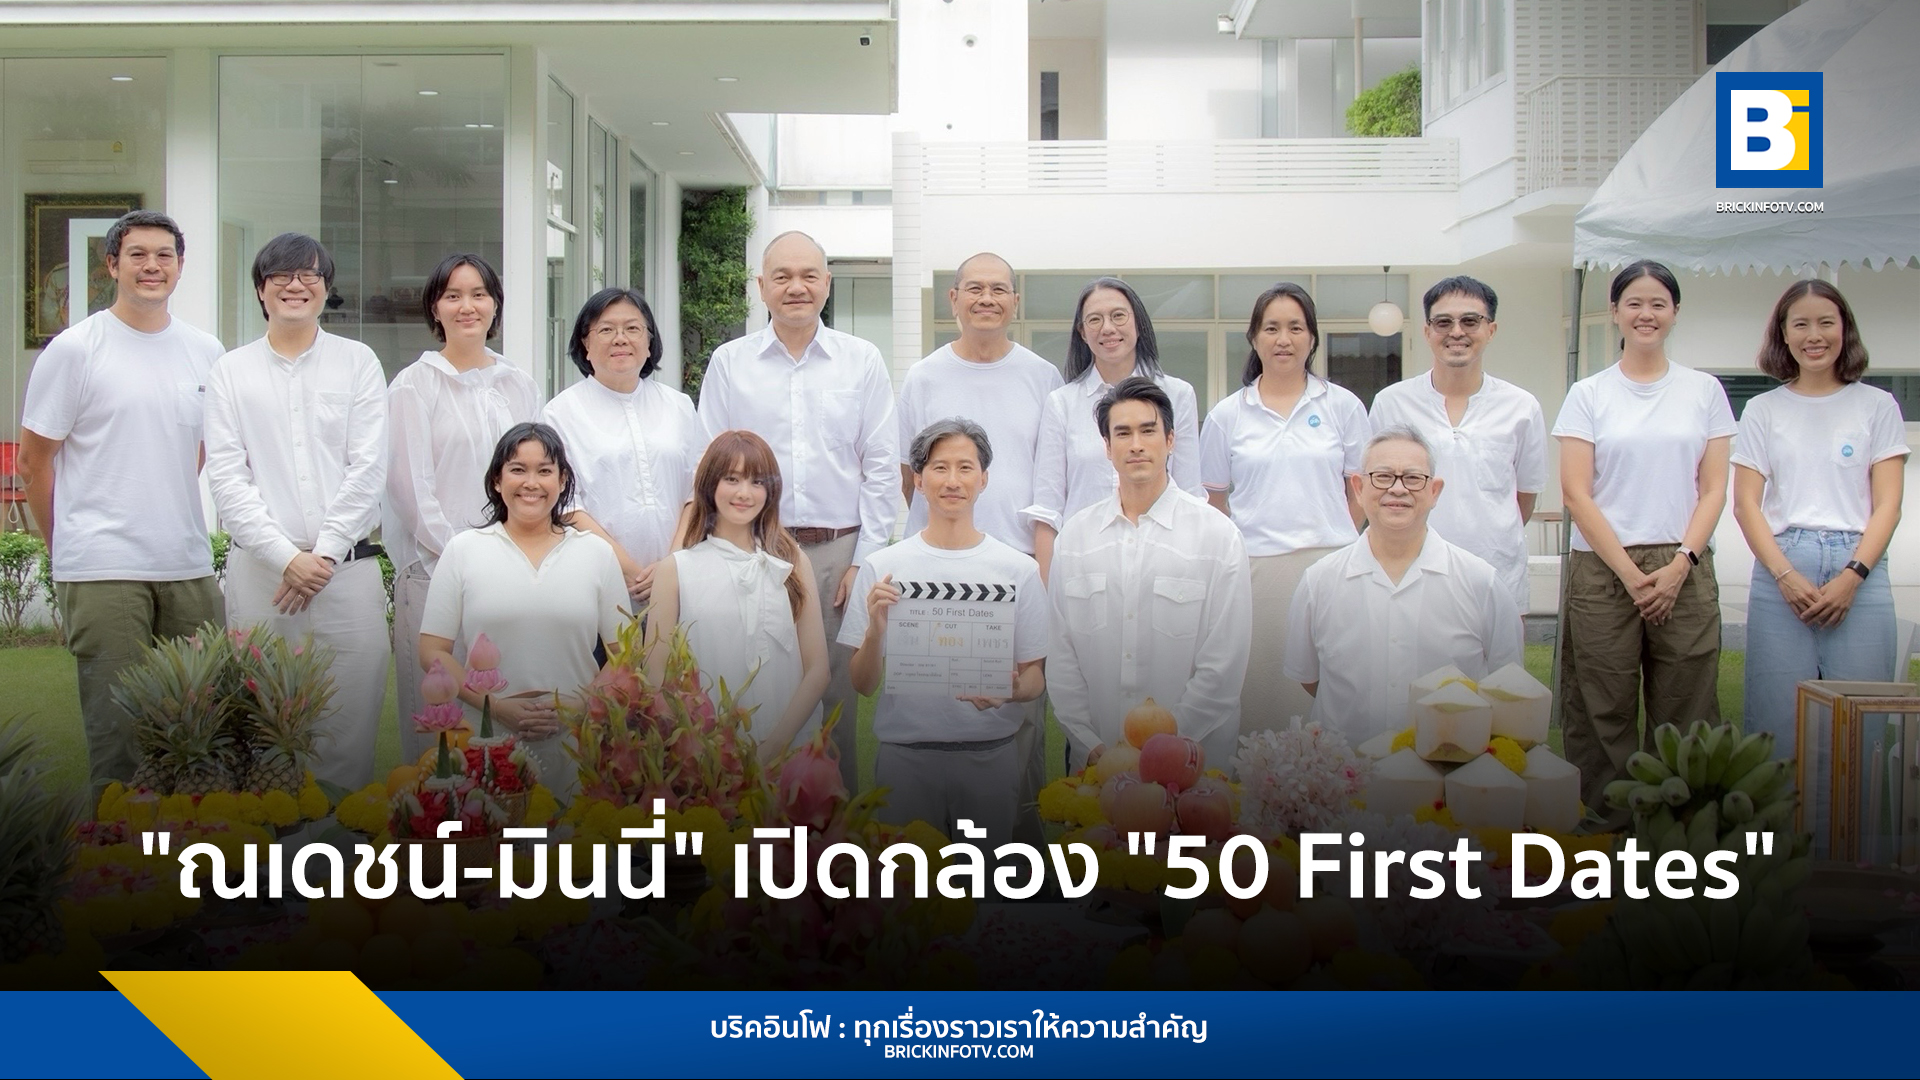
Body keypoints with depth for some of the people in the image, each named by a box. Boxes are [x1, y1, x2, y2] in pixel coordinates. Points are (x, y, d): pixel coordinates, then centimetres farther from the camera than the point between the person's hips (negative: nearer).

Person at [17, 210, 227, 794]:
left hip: (189, 568, 5)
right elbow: (33, 461, 2)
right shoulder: (74, 350, -3)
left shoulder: (206, 352, 11)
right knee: (117, 730, -2)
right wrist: (69, 547, 6)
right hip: (103, 571, -4)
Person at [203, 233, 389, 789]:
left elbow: (368, 467, 2)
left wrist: (324, 554, -7)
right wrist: (286, 557, -9)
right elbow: (226, 477, 1)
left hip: (348, 567, 0)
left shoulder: (358, 362, 9)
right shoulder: (230, 372, 9)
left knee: (350, 726, -3)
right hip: (259, 568, 0)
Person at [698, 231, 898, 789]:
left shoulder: (863, 361, 7)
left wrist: (865, 559, -1)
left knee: (839, 696, 2)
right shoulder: (728, 363, 7)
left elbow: (881, 468, 5)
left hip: (839, 552, 0)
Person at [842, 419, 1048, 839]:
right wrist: (875, 629, -17)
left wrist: (1011, 690, -17)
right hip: (905, 754, 0)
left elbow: (1036, 677, 5)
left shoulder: (1018, 569, 3)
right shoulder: (882, 568, 1)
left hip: (990, 754, 1)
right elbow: (863, 684, 2)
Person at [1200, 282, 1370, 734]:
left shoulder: (1343, 406, 7)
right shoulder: (1226, 416, 8)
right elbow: (1215, 502, 11)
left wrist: (1329, 539, 1)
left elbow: (1360, 492, 10)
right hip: (1252, 570, 0)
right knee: (1255, 690, 1)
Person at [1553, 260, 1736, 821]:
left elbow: (1714, 489, 6)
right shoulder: (1588, 394, 5)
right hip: (1602, 570, -1)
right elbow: (1576, 492, -2)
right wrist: (1631, 574, -8)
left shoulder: (1705, 391, 10)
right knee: (1604, 715, -1)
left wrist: (1678, 566, -8)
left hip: (1684, 572, 1)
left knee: (1684, 716, 0)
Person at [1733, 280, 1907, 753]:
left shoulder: (1877, 406, 9)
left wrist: (1852, 577, -10)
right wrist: (1786, 576, -10)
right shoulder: (1763, 410, 11)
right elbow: (1746, 504, 4)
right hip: (1781, 573, 0)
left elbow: (1887, 504, 3)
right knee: (1779, 722, -2)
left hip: (1859, 574, 0)